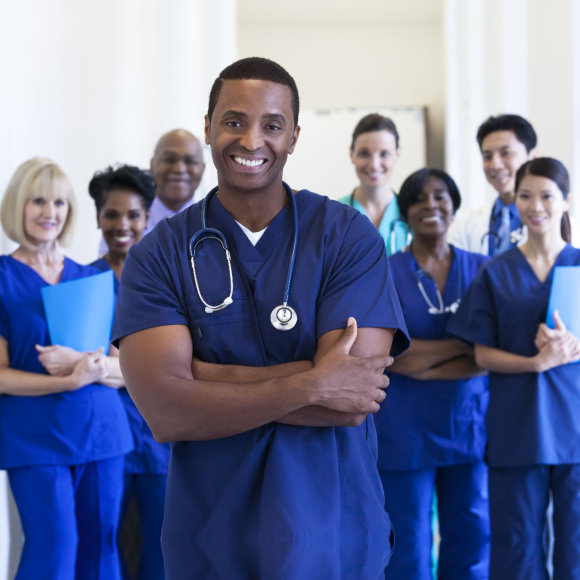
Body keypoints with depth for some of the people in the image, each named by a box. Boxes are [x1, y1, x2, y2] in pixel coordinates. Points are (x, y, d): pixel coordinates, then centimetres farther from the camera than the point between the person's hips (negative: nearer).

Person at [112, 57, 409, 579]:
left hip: (335, 538, -1)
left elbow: (351, 404, -16)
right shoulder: (157, 256, -3)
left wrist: (205, 377, -15)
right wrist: (310, 384, -20)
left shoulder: (350, 237, -6)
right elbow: (165, 413, -15)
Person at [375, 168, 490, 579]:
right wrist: (463, 345, -10)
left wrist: (425, 362, -13)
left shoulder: (480, 270, 5)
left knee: (472, 535, 7)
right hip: (405, 428, -2)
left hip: (469, 421, 2)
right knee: (410, 544, 4)